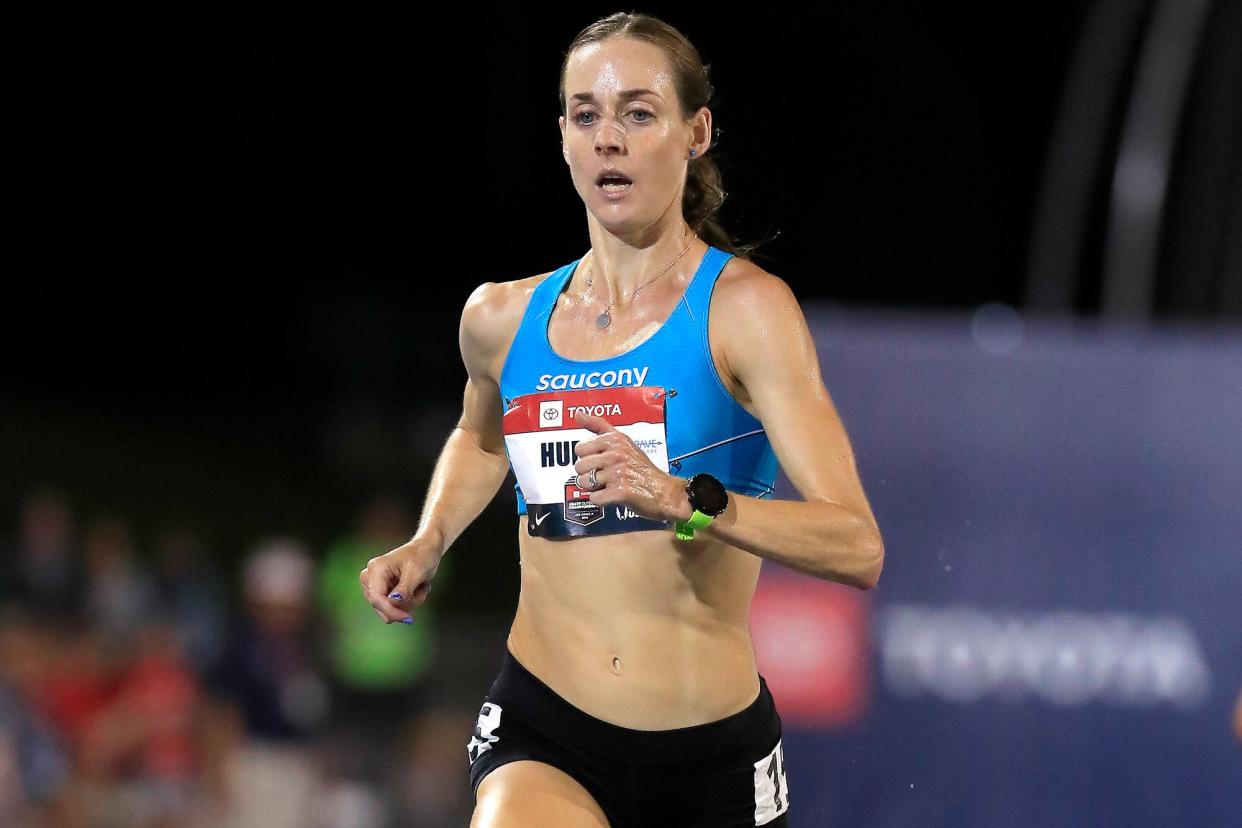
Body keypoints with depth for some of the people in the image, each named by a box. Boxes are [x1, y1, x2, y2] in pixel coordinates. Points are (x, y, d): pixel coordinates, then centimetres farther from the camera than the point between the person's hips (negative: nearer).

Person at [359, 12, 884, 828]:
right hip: (542, 738, 1)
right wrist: (428, 543, 16)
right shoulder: (502, 318, 8)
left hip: (712, 760, -1)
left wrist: (685, 500, -29)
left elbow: (856, 548, -16)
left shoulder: (745, 308, -6)